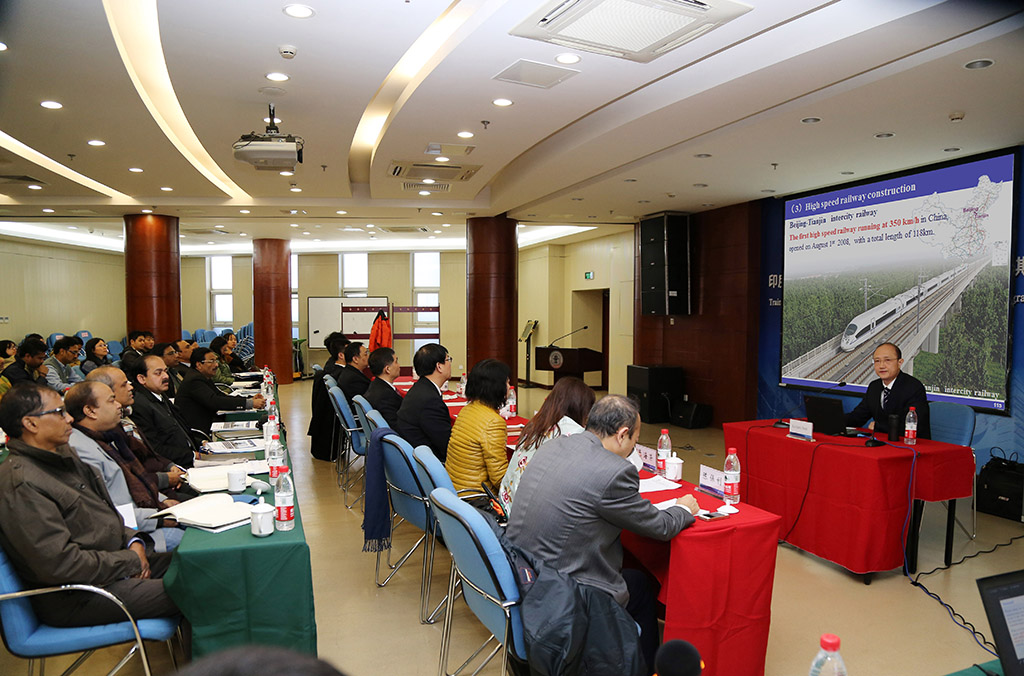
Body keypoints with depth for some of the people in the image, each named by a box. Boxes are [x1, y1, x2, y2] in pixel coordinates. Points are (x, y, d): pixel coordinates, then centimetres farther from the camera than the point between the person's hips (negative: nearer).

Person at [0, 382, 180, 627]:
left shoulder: (63, 454, 11)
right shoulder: (20, 485, -20)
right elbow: (59, 563, -25)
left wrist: (134, 542, 1)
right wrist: (132, 560, -15)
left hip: (114, 562, 10)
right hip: (77, 597, -10)